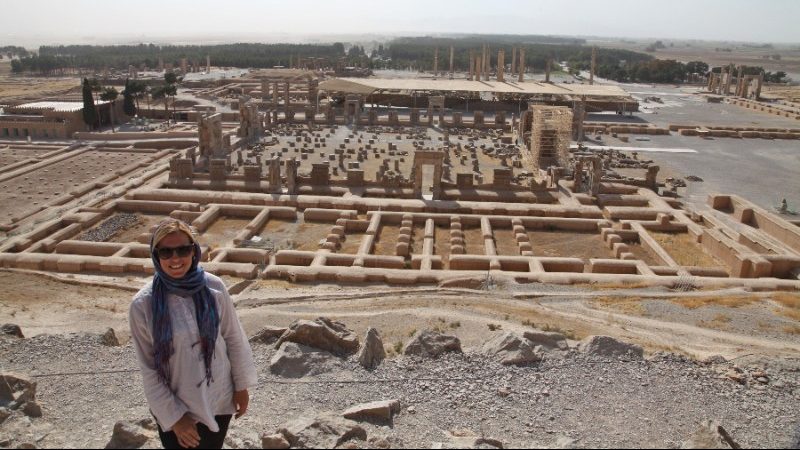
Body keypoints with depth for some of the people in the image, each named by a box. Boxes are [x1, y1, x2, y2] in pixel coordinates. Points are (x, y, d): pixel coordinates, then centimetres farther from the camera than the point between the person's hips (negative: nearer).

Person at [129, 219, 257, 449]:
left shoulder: (213, 287, -13)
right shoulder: (142, 305, -17)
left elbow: (234, 338, -3)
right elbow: (148, 369, -11)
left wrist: (241, 386, 3)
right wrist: (174, 417, -9)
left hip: (219, 400, 2)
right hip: (173, 407, -2)